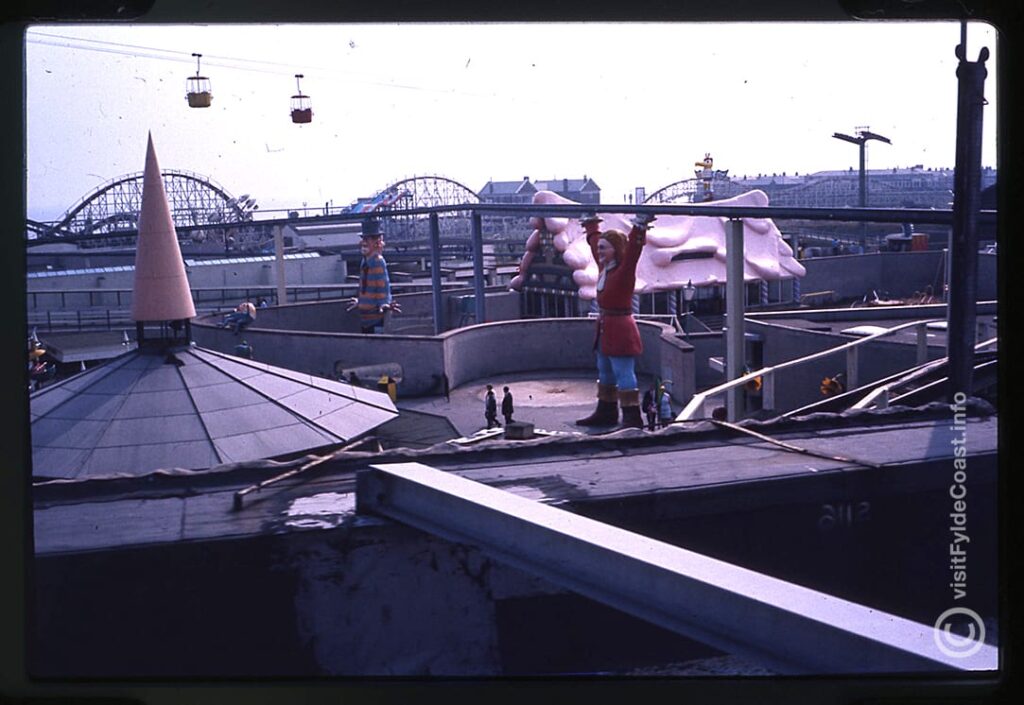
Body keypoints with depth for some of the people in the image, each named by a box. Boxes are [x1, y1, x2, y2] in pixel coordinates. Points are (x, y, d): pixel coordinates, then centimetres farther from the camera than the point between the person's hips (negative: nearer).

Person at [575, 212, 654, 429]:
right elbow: (594, 241, 24)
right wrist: (591, 224, 35)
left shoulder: (624, 271, -15)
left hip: (620, 331, -9)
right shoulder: (604, 267, 8)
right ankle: (606, 413, 31)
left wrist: (639, 228, -42)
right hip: (605, 329, 9)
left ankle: (632, 417, -8)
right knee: (605, 374, 19)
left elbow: (633, 250, -32)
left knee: (624, 375, -9)